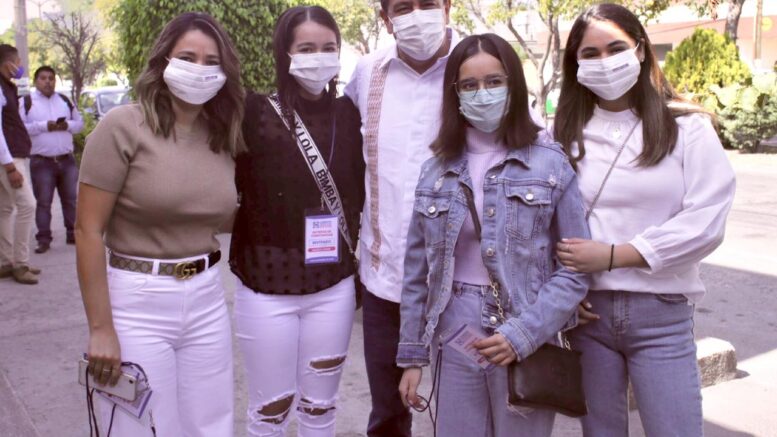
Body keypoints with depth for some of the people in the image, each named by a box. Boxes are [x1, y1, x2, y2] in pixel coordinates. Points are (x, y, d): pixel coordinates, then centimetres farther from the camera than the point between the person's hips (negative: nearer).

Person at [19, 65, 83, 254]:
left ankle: (73, 233, 17)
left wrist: (67, 125, -8)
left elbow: (79, 123, 15)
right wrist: (44, 126, -18)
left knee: (71, 198, 7)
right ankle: (43, 239, 5)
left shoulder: (65, 100, 13)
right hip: (41, 161, -4)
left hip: (67, 159, 4)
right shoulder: (26, 102, 0)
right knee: (43, 201, -1)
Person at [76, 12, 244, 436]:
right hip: (138, 304, -5)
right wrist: (101, 329, -12)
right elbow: (88, 230, -11)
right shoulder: (124, 126, -10)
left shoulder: (223, 137, 5)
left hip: (207, 302, 5)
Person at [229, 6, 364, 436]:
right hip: (267, 289, -3)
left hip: (334, 288, 3)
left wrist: (358, 263, 9)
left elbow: (358, 193, 9)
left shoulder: (347, 114, 2)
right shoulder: (256, 114, -10)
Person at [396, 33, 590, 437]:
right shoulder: (437, 168, 4)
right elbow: (417, 272, 7)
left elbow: (576, 268, -6)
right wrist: (412, 354, 6)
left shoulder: (551, 163, -5)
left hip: (529, 344, -2)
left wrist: (522, 334, -15)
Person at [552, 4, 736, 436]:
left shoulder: (686, 127, 0)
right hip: (588, 311, 2)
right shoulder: (565, 135, 5)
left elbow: (706, 222, -9)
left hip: (662, 313, -1)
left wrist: (613, 255, -15)